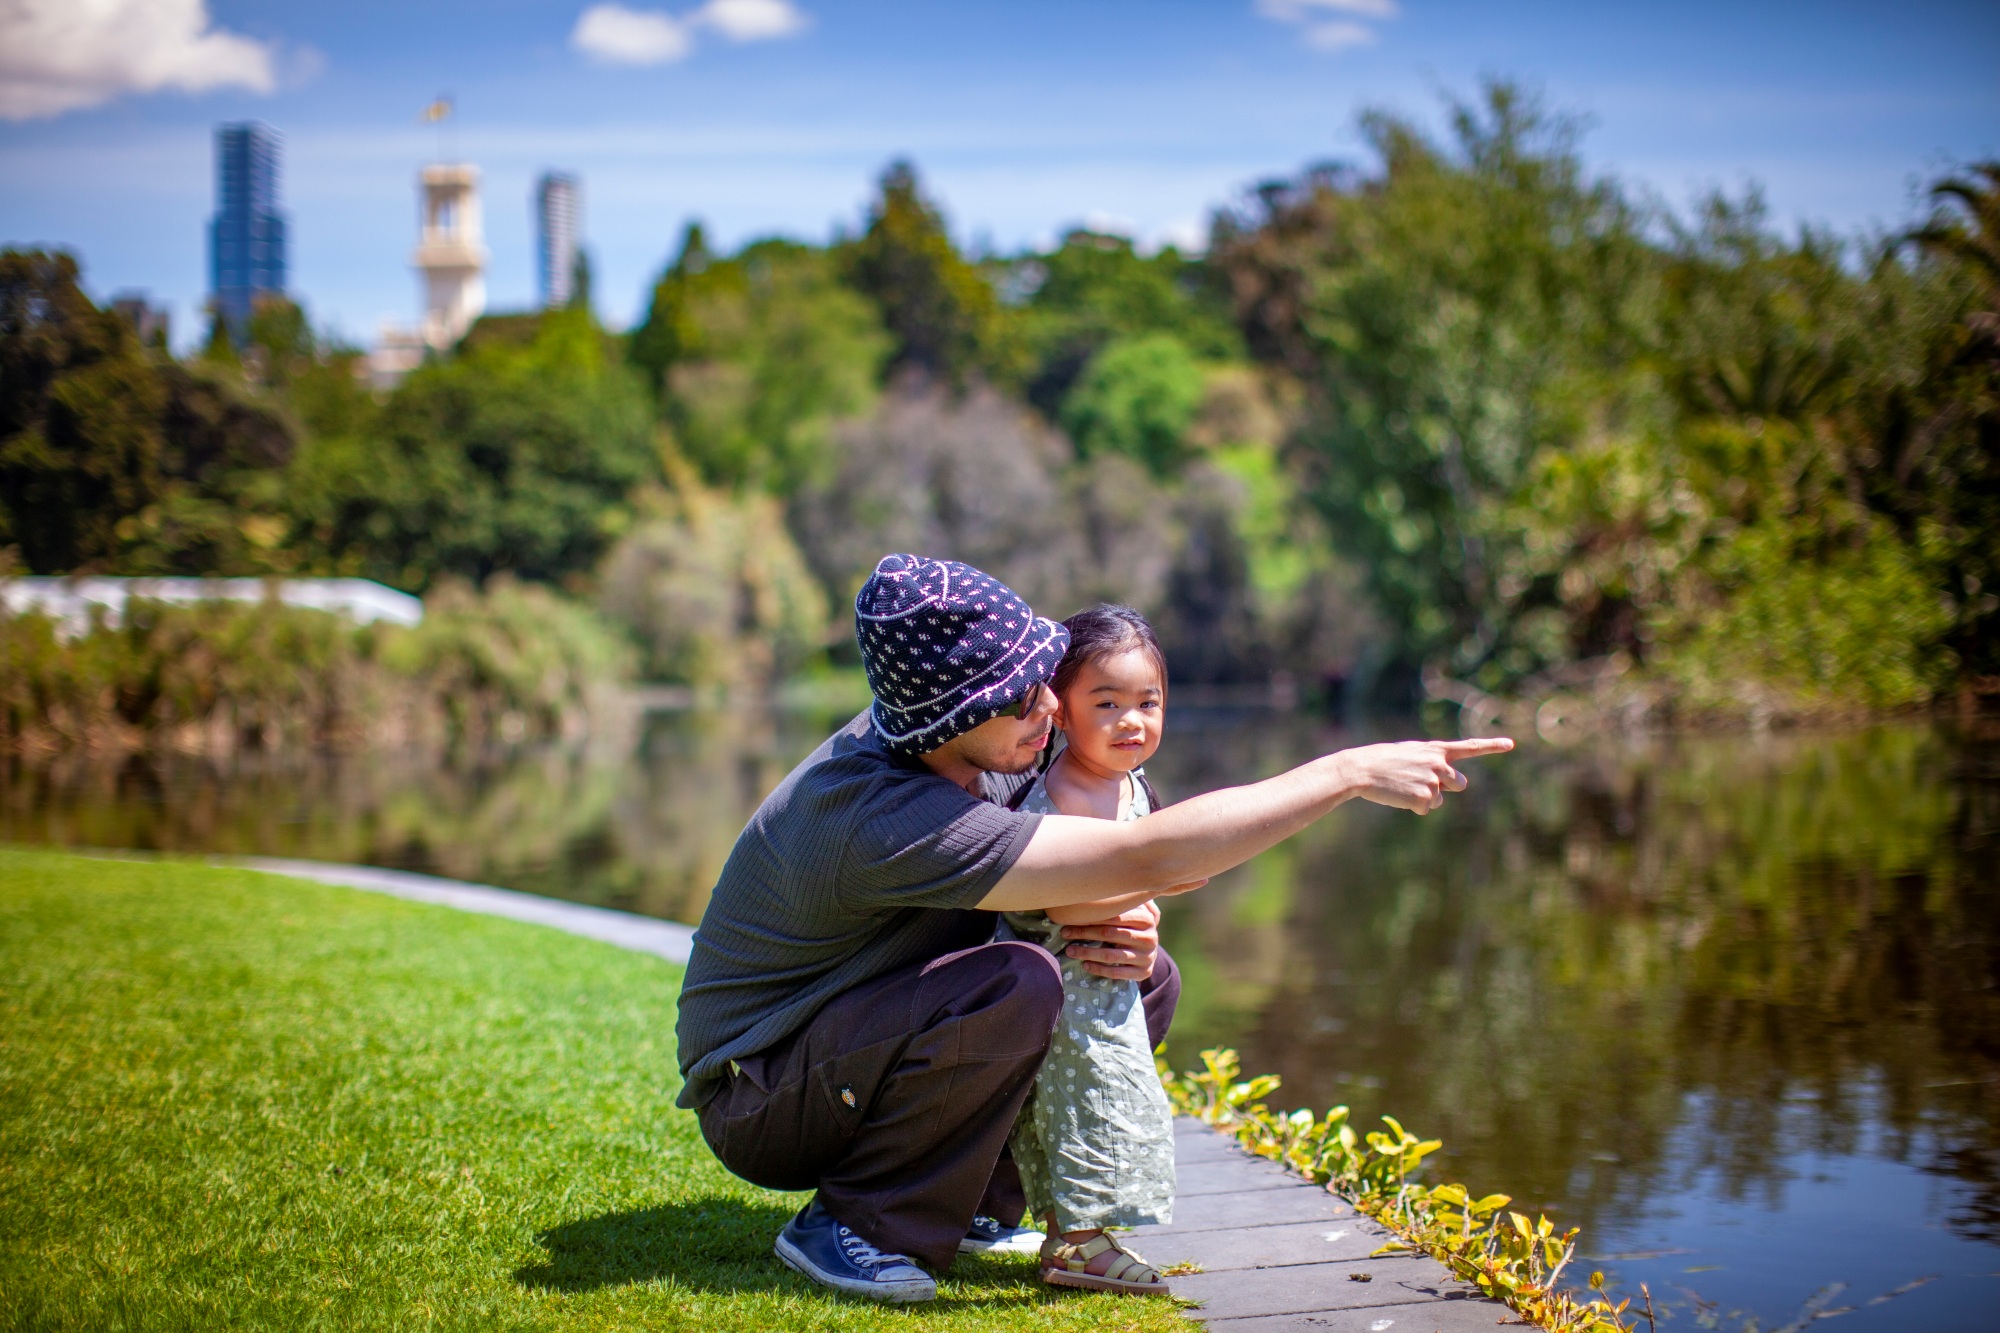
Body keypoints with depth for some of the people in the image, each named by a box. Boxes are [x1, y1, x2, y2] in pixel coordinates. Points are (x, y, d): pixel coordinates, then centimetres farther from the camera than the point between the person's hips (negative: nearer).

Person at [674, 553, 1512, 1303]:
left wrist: (1128, 931, -17)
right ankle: (856, 1225, -15)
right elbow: (1152, 855, -38)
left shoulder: (978, 748, -6)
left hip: (844, 1039, 9)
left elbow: (1102, 887, 8)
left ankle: (966, 1199, 6)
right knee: (1019, 986, -33)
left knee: (1146, 981, 3)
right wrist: (1351, 772, -34)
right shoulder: (884, 813, -34)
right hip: (757, 1105, -9)